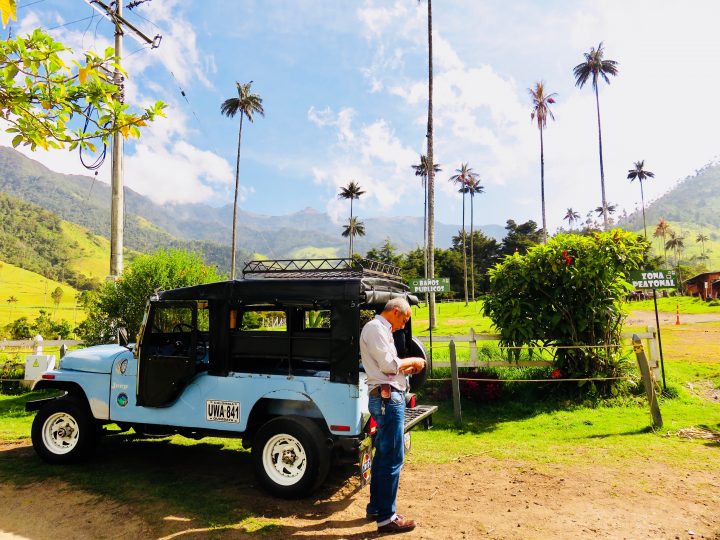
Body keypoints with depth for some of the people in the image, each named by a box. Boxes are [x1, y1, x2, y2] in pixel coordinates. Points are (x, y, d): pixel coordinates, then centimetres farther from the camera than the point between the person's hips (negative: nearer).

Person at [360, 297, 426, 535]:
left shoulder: (380, 329, 20)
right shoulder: (375, 328, -12)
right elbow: (388, 364, -19)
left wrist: (408, 369, 11)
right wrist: (412, 361, -5)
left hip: (385, 397, 11)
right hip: (387, 397, -11)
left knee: (383, 454, 18)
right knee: (393, 458, -6)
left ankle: (375, 507, 29)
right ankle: (386, 518, 1)